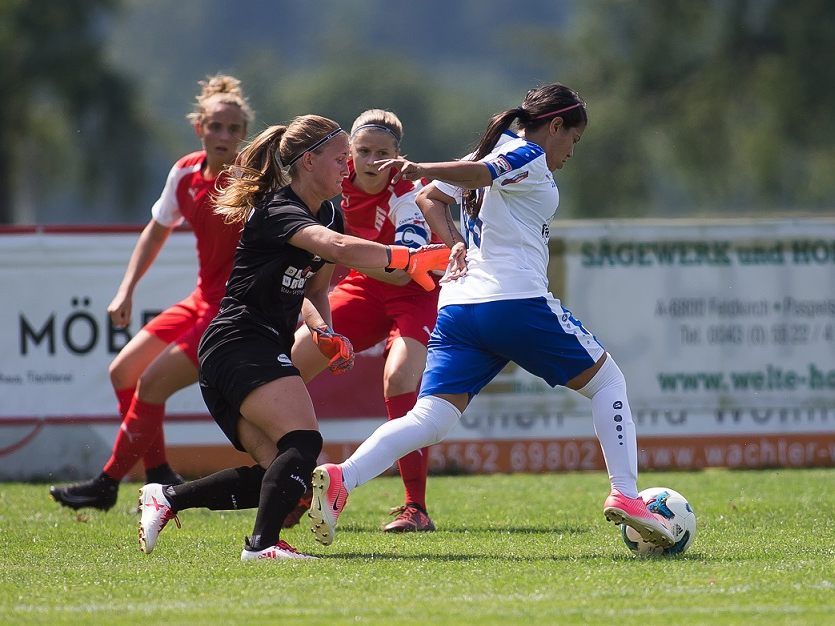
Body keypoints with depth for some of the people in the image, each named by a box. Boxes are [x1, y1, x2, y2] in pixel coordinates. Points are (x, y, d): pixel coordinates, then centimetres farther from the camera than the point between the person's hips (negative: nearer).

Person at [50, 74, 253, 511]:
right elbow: (157, 230, 18)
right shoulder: (186, 173, 2)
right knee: (123, 371, 9)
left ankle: (107, 485, 1)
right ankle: (161, 478, 16)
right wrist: (126, 290, 13)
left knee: (152, 381, -13)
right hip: (203, 299, 8)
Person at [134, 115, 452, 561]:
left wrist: (324, 332, 2)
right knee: (303, 443, -24)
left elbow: (314, 291, 23)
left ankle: (166, 498, 13)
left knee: (278, 472, 4)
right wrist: (408, 259, -41)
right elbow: (338, 248, -36)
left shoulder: (329, 216, 14)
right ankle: (263, 542, -26)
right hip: (240, 345, -10)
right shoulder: (277, 212, -16)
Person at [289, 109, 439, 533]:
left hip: (417, 295, -6)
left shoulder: (407, 196, -27)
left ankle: (416, 508, -25)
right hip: (364, 290, 6)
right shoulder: (338, 180, -11)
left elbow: (401, 272, -39)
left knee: (399, 380, -30)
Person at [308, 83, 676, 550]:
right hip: (518, 302, -7)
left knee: (431, 419, -3)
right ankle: (624, 494, 4)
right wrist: (421, 170, -35)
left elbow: (429, 198, 23)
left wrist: (458, 248, 14)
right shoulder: (529, 158, -2)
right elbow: (476, 173, -19)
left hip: (458, 306, 7)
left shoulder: (493, 153, 21)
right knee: (607, 381, 12)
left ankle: (340, 479, -25)